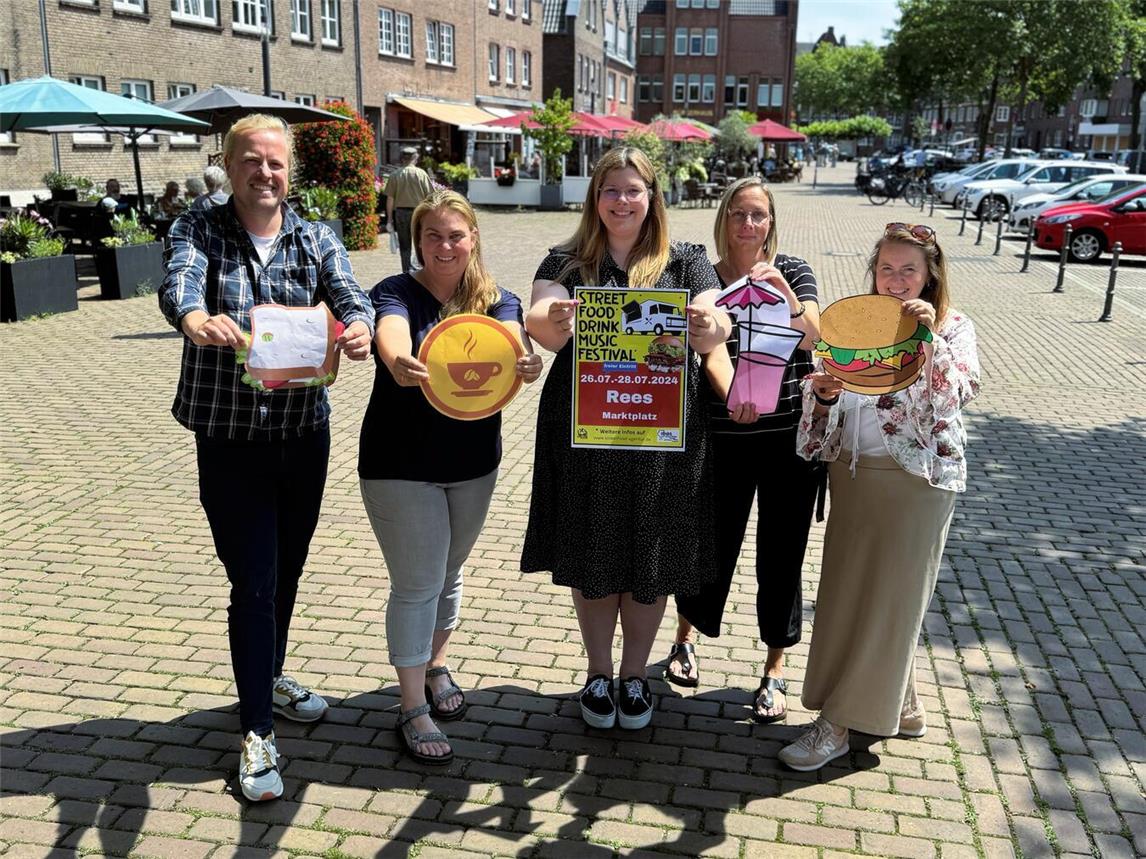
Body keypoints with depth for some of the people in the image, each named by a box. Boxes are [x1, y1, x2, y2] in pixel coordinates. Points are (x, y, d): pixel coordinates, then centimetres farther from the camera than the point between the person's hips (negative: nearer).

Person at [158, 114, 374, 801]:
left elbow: (348, 294, -14)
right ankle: (258, 733, 11)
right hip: (230, 439, -3)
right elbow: (178, 283, -24)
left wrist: (358, 327, -39)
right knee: (255, 582, -3)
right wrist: (197, 320, -48)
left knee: (288, 569, 18)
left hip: (304, 432, 3)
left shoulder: (317, 240, 4)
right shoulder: (198, 232, -3)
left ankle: (269, 677, 43)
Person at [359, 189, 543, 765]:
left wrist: (525, 364, -47)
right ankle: (413, 710, 12)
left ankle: (436, 665, 42)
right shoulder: (396, 294, -11)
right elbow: (391, 337, -33)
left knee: (448, 573, 19)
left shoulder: (497, 302, -1)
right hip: (401, 464, -4)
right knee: (417, 584, -1)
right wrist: (400, 364, -57)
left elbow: (511, 341, -22)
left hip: (473, 463, 4)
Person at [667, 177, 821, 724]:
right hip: (725, 437, -1)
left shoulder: (793, 271, 2)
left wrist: (784, 291, -33)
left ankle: (775, 670, 26)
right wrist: (731, 395, -37)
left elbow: (811, 336, -15)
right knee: (714, 542, 10)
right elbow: (711, 351, -17)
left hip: (790, 435, 1)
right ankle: (685, 637, 40)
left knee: (781, 552, 7)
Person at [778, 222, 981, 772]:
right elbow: (827, 396, 7)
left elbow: (960, 392, -18)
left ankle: (839, 723, 9)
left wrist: (929, 336, -27)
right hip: (854, 473, 5)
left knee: (887, 599, 0)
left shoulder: (953, 328, -3)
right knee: (847, 593, 10)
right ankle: (899, 709, 29)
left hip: (917, 479, -5)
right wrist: (822, 391, -14)